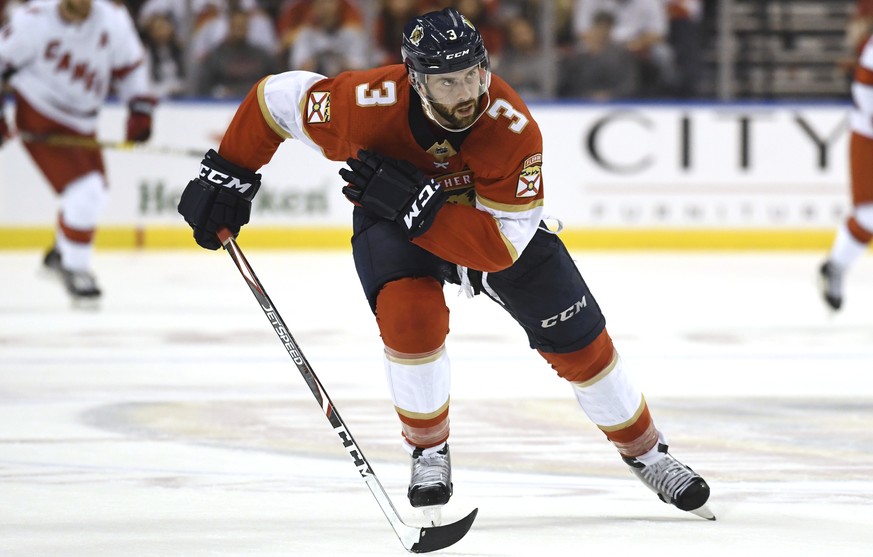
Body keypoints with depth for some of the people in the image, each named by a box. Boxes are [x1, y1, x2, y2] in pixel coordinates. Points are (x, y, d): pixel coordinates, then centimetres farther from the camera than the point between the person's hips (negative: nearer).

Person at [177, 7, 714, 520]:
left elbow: (501, 246, -37)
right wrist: (226, 177, -18)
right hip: (393, 225, 0)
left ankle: (645, 449, 25)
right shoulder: (368, 105, -37)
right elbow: (275, 97, -20)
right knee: (411, 315, -29)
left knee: (577, 340, 1)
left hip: (498, 217, 1)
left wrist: (414, 203, -46)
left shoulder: (513, 129, -38)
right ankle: (429, 450, -4)